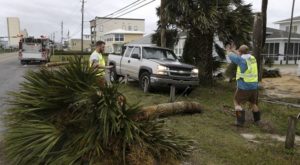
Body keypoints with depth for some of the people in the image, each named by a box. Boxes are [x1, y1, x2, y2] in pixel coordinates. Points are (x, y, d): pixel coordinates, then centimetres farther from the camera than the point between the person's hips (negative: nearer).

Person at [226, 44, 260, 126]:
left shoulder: (241, 60, -14)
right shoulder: (252, 58, 7)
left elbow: (231, 56, 1)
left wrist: (228, 51, 24)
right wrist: (233, 50, 35)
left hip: (244, 87, -7)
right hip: (254, 86, 7)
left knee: (237, 102, 9)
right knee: (253, 103, 25)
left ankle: (240, 121, 0)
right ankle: (257, 120, 33)